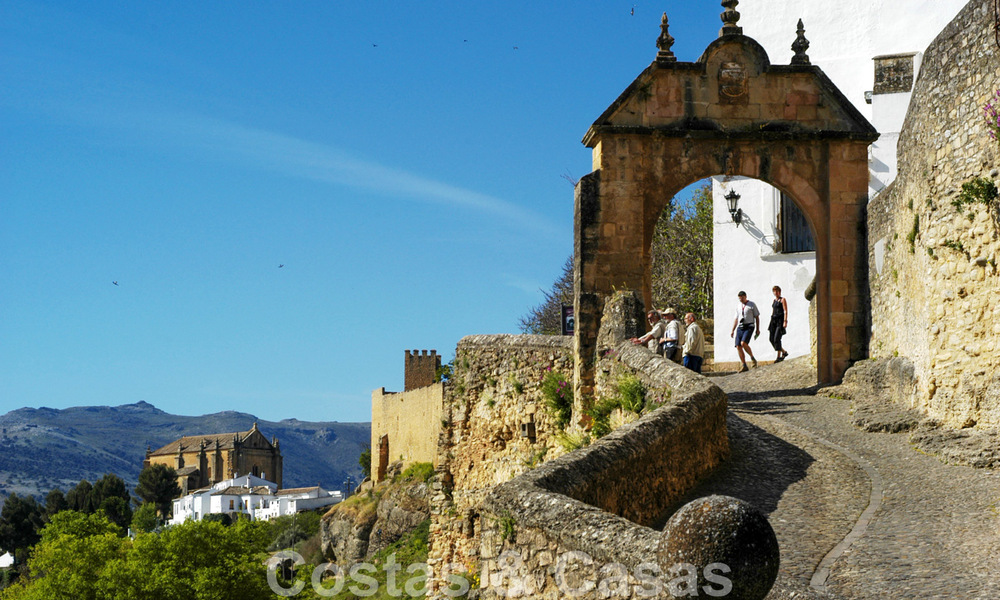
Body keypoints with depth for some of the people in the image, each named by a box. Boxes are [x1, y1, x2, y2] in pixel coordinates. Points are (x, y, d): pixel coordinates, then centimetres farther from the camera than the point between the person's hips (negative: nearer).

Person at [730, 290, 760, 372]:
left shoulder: (751, 305, 4)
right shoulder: (738, 306, 17)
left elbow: (757, 317, 5)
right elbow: (736, 319, 22)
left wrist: (757, 329, 0)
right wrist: (732, 331, 17)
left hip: (749, 327, -5)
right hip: (740, 328, 5)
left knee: (743, 343, -25)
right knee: (738, 346, -6)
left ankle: (752, 358, -5)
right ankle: (743, 366, 0)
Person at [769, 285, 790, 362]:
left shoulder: (783, 300, -1)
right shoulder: (774, 300, 19)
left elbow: (785, 311, -9)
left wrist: (785, 321, -19)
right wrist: (771, 323, 19)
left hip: (780, 320, -7)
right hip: (774, 320, 7)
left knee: (777, 338, -16)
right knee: (771, 338, -1)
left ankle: (779, 356, -11)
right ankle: (784, 352, 14)